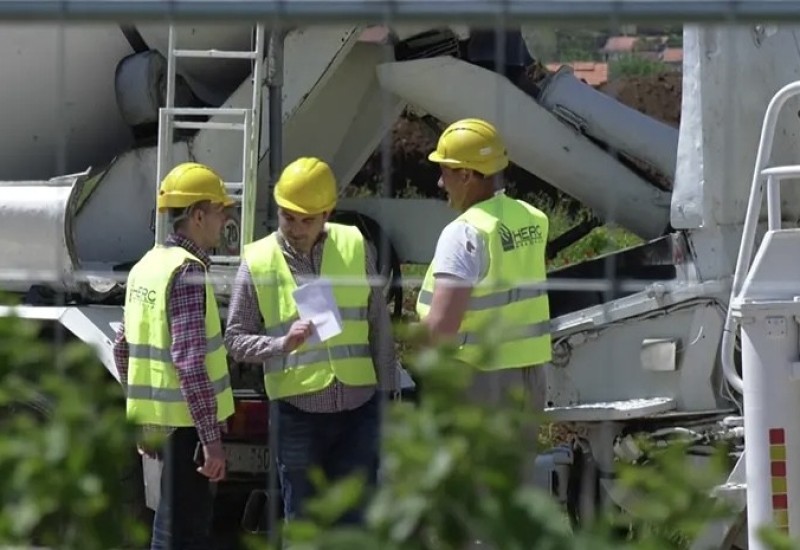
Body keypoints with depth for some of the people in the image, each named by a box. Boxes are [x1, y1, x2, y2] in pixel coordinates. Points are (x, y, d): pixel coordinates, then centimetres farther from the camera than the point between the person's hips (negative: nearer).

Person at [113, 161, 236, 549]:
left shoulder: (148, 266, 12)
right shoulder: (187, 271, -17)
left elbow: (123, 348, 18)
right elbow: (190, 361, -24)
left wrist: (140, 420, 25)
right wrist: (212, 438, -23)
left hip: (156, 416, 9)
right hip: (185, 419, -9)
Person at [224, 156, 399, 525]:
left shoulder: (355, 248, 3)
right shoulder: (258, 262, -2)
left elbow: (379, 326, 8)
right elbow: (235, 339, 0)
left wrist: (386, 392, 6)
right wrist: (282, 344, -18)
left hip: (358, 408, 1)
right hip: (297, 410, -1)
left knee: (355, 521, 4)